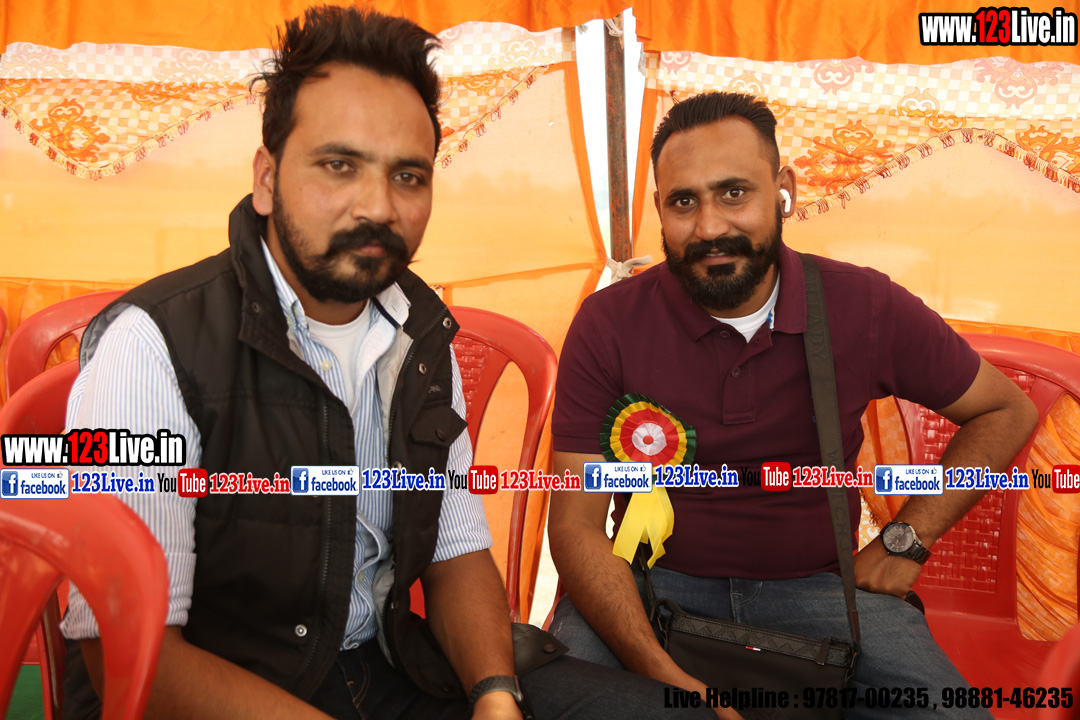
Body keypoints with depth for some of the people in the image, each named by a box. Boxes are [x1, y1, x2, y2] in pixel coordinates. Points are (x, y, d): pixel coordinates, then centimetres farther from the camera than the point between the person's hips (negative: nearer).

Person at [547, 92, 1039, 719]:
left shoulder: (867, 307, -7)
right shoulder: (608, 325, -11)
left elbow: (1006, 412, 9)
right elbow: (577, 525, -12)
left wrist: (906, 542, -1)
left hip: (815, 584, 2)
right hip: (653, 582, -1)